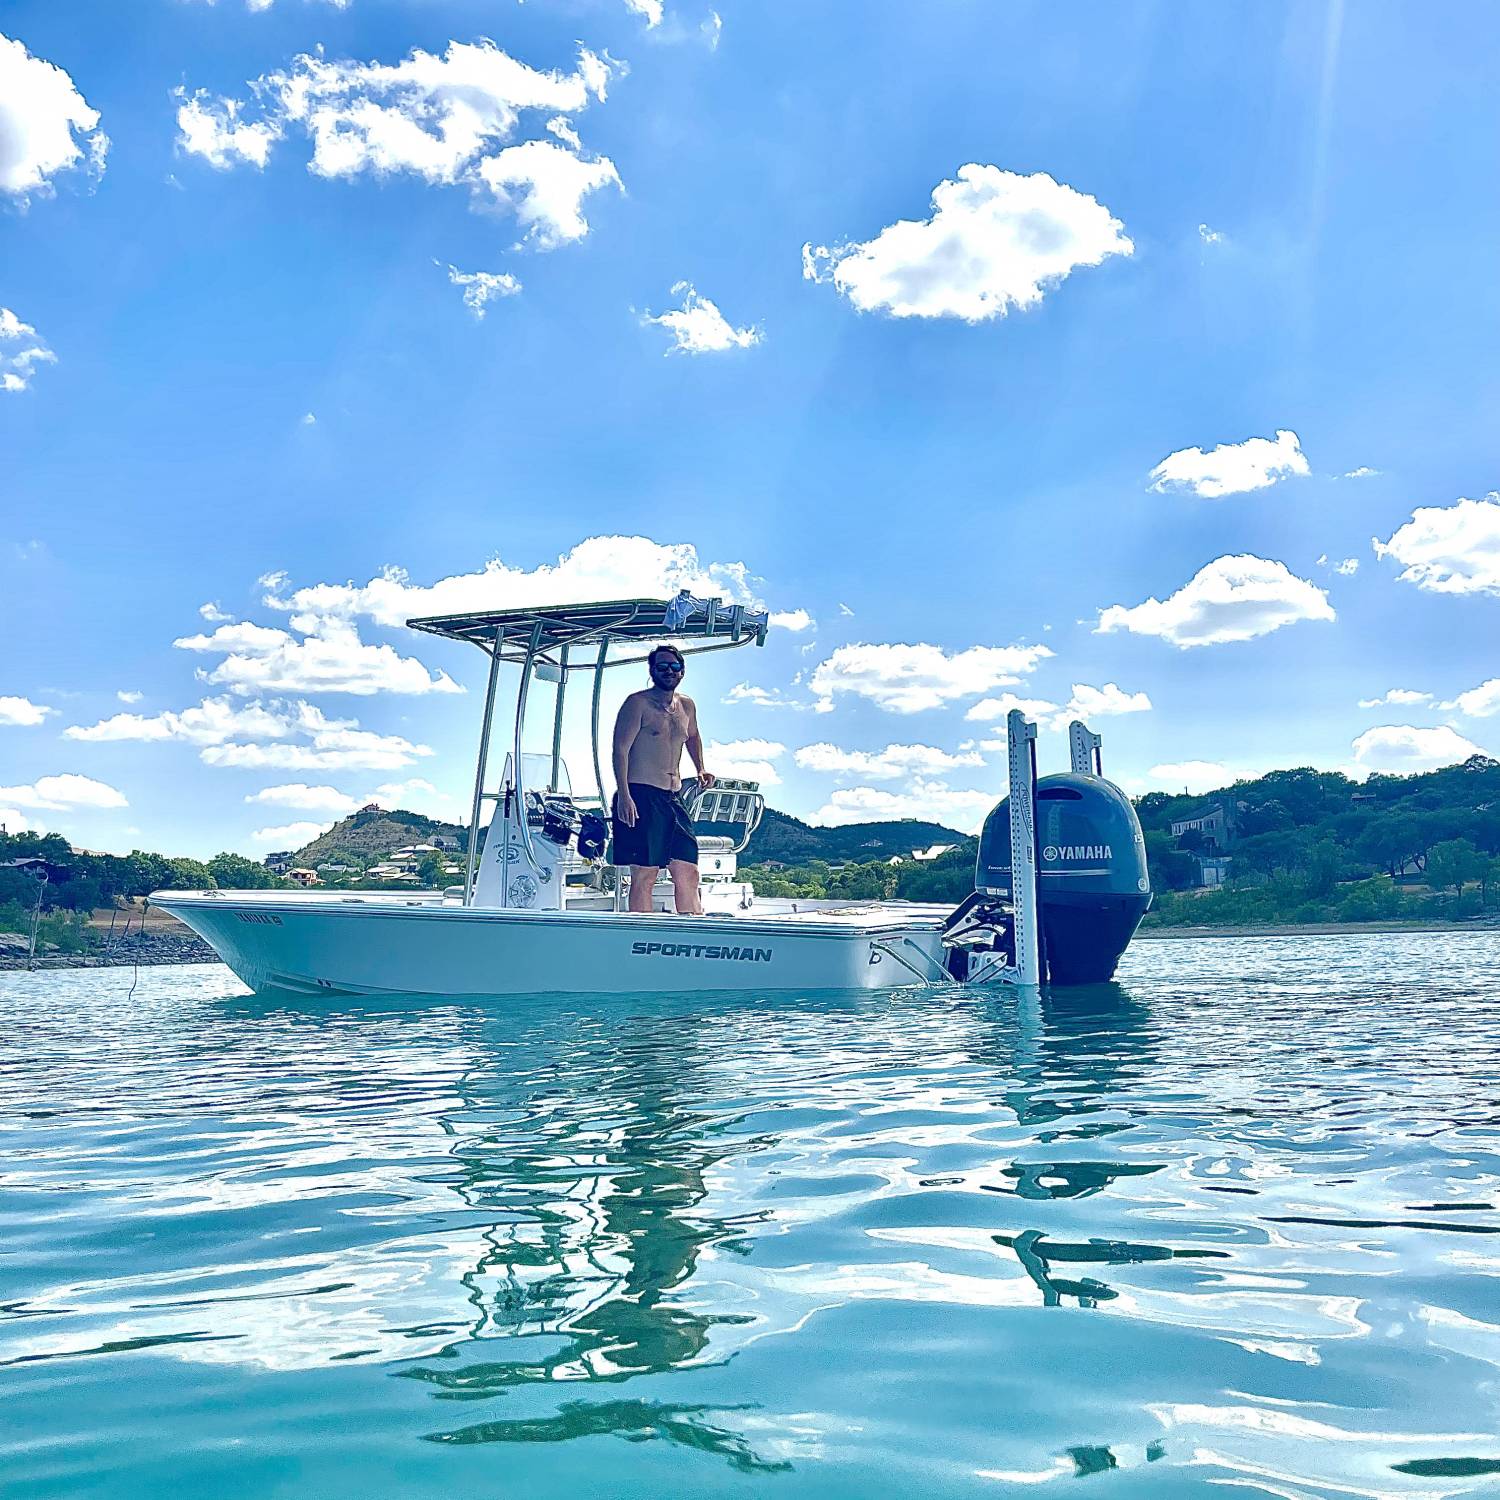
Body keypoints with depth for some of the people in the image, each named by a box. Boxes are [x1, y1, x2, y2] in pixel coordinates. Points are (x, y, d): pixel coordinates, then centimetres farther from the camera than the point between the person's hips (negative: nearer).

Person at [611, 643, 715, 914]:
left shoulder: (687, 705, 16)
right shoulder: (638, 703, -5)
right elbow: (620, 749, -11)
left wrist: (700, 769, 22)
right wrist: (623, 795, -20)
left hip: (674, 797, 7)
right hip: (640, 795, -7)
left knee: (688, 873, 2)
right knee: (644, 875, -7)